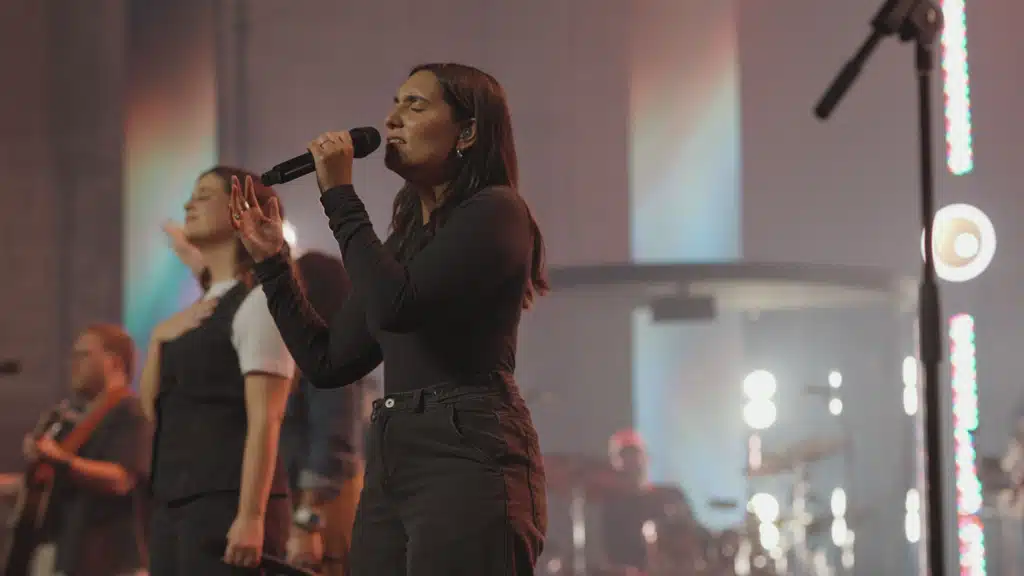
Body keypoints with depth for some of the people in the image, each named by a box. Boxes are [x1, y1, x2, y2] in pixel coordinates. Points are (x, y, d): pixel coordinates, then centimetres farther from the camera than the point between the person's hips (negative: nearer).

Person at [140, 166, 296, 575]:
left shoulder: (259, 303, -7)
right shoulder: (194, 316, 19)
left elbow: (264, 419, -15)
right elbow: (149, 408, 19)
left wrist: (251, 515, -22)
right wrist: (159, 338, 4)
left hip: (228, 500, -9)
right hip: (173, 501, 9)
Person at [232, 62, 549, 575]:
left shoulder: (496, 212, -4)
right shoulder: (407, 237, 21)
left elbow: (395, 305, -19)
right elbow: (327, 363, 20)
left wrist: (340, 195, -9)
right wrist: (271, 260, 16)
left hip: (468, 461, -8)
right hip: (389, 467, 8)